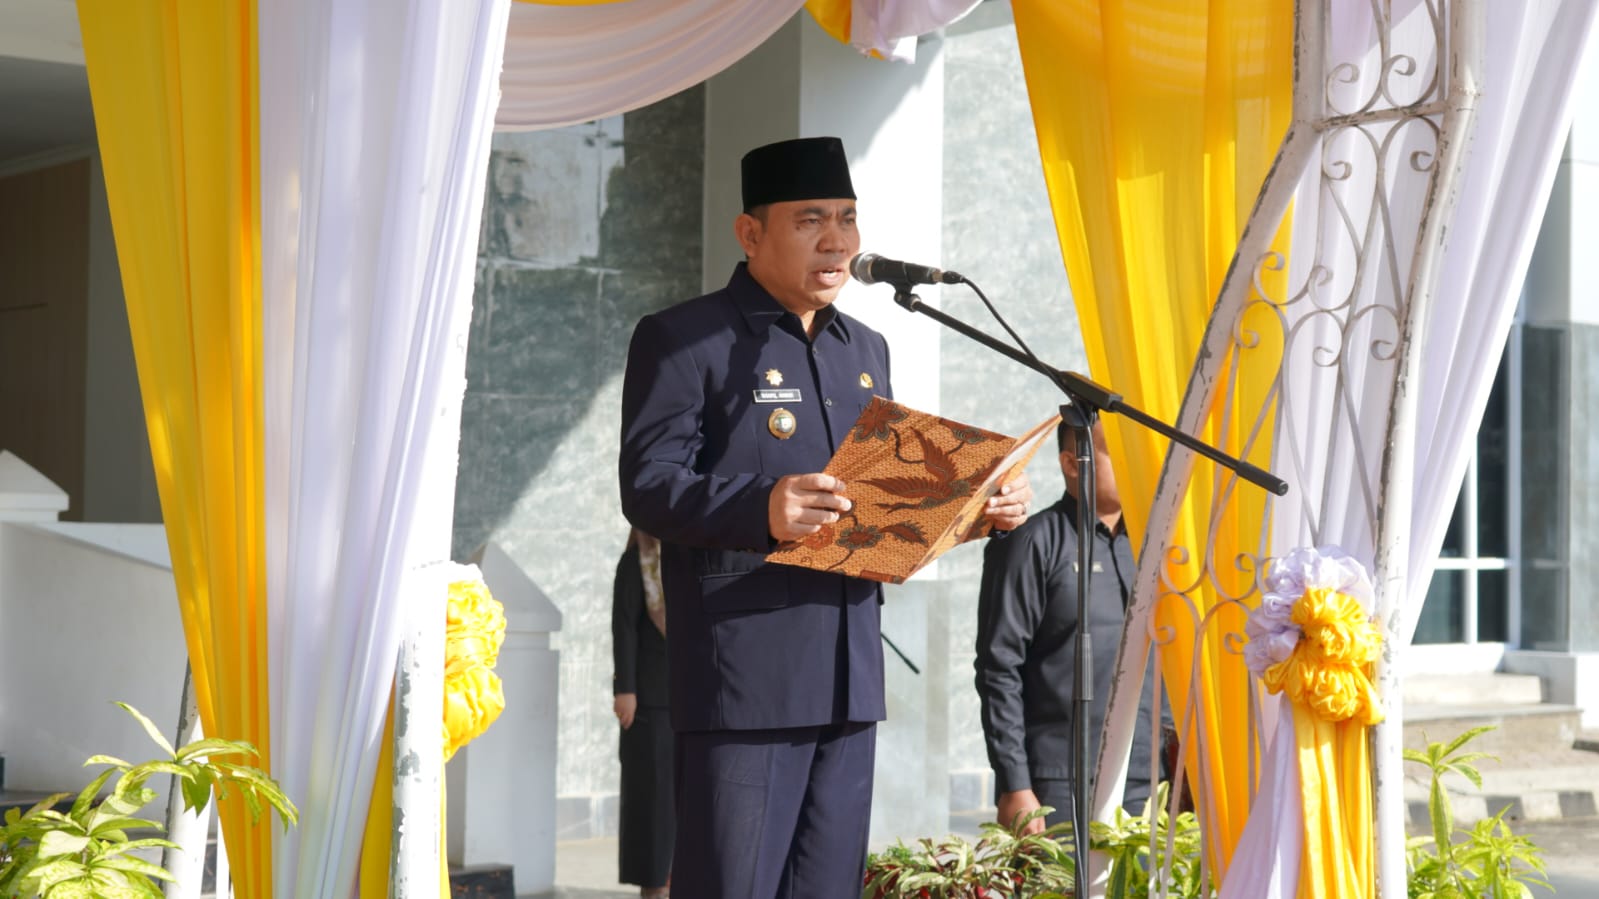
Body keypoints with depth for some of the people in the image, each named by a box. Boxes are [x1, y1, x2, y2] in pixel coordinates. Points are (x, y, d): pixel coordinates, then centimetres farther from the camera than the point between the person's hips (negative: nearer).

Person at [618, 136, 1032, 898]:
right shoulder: (682, 340, -3)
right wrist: (761, 508, -32)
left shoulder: (866, 350, 21)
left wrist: (970, 507, 6)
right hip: (742, 682, -7)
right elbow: (648, 486, -14)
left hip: (849, 682, 7)